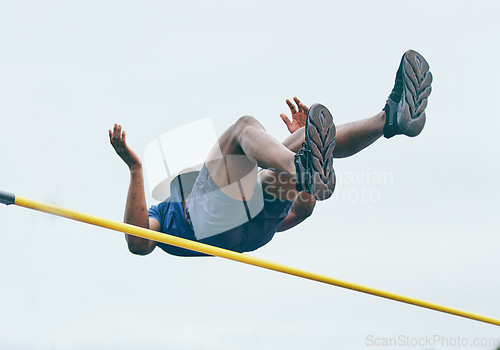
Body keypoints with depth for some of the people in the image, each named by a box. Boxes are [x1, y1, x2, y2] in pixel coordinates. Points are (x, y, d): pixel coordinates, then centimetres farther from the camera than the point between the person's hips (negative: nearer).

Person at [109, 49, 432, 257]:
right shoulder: (159, 213, 36)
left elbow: (299, 214, 36)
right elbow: (138, 243, 9)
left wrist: (299, 140, 31)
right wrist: (135, 169, 2)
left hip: (259, 221, 5)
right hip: (207, 223, -5)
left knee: (307, 138, -3)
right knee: (246, 125, -17)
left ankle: (391, 118, -29)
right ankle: (303, 170, -50)